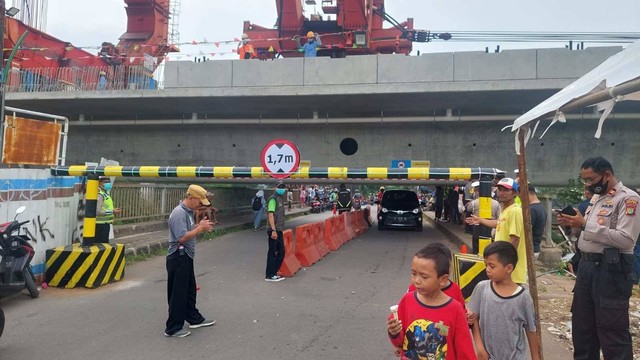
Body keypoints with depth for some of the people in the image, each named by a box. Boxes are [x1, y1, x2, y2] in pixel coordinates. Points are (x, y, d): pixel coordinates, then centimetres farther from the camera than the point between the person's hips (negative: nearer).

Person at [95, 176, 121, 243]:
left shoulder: (105, 193, 14)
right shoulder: (99, 195, -18)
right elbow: (97, 212, -26)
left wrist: (113, 210, 10)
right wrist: (112, 211, -20)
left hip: (105, 224, 10)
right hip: (101, 225, -10)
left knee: (105, 243, 18)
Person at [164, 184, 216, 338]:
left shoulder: (188, 211, 11)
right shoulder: (179, 213, -20)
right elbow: (182, 237, -27)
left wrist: (200, 226, 1)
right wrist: (200, 228, -19)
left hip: (186, 257, 10)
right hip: (178, 258, -10)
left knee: (190, 290, 21)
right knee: (178, 294, -1)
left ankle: (195, 319, 35)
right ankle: (173, 328, 10)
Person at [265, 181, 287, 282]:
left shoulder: (281, 198, 16)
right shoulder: (273, 199, -12)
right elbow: (270, 215, -20)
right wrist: (273, 230, -26)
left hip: (279, 230, 9)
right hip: (274, 231, -9)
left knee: (281, 253, 13)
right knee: (272, 253, -2)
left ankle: (274, 273, 22)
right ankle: (269, 276, 6)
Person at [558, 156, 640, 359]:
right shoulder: (597, 197, 15)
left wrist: (585, 224, -23)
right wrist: (574, 223, 3)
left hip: (611, 271, -9)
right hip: (587, 266, 9)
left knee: (612, 330, 0)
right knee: (582, 325, 18)